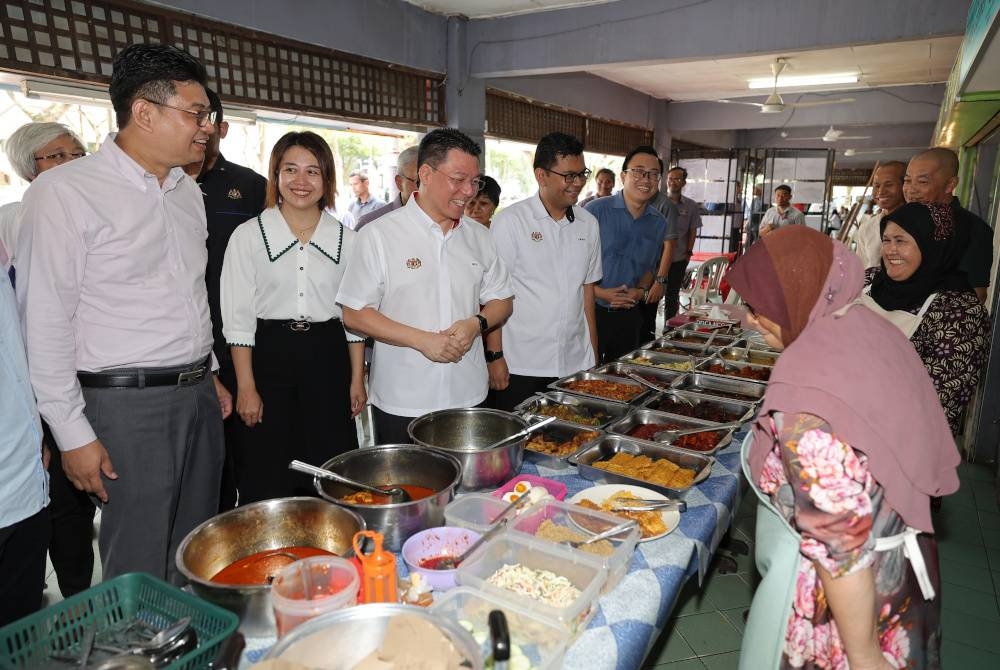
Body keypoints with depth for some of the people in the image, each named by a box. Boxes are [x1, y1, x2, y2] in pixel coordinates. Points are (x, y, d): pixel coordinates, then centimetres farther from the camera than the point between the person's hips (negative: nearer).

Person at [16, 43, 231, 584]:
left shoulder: (188, 190, 10)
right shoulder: (64, 191, -11)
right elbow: (45, 322, -11)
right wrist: (73, 434, -11)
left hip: (199, 396, 7)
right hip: (129, 403, -6)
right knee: (142, 571, 7)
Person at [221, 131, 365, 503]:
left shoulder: (346, 238, 5)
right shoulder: (249, 235, 0)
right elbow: (238, 318, -1)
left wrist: (357, 379, 4)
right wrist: (246, 386, -5)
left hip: (328, 359, 2)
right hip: (269, 358, -1)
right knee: (267, 483, 6)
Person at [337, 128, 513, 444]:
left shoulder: (479, 237, 7)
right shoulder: (379, 235, -7)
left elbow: (502, 302, 13)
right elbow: (354, 314, -8)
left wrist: (476, 324, -9)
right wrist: (422, 340, -18)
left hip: (470, 397, 4)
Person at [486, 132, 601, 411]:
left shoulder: (588, 224, 9)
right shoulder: (511, 221, -7)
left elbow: (587, 290, 14)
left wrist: (593, 353, 12)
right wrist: (494, 355, -10)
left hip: (576, 363, 5)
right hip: (521, 366, -4)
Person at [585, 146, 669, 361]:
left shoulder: (659, 223, 8)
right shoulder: (596, 210, -9)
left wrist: (641, 291, -2)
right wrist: (599, 292, -19)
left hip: (628, 315, 5)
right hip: (591, 310, -5)